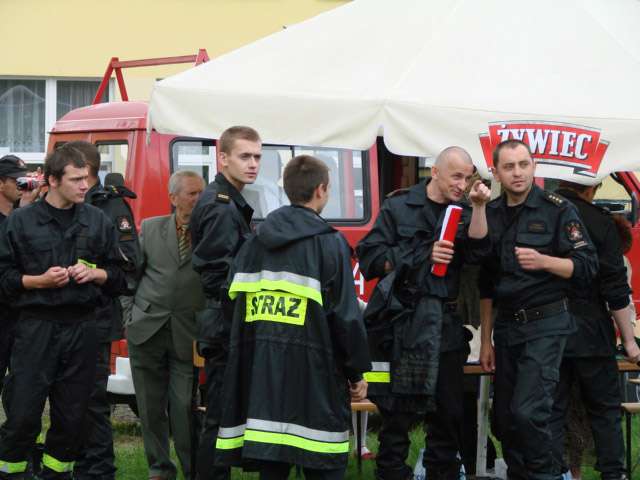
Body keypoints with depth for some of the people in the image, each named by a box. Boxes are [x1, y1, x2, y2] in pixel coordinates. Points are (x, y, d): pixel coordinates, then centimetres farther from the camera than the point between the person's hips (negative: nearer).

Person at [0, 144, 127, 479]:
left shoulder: (99, 222, 9)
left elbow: (119, 276, 15)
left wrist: (95, 273, -5)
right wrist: (40, 280, -12)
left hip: (81, 327, 3)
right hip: (36, 326, -3)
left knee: (71, 416, 6)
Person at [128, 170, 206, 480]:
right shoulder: (151, 228, 10)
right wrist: (127, 316, 7)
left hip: (188, 336, -3)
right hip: (147, 329, 3)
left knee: (185, 408, -5)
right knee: (151, 405, 8)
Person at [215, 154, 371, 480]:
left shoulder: (255, 244, 12)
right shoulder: (329, 244, -4)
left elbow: (238, 306, 14)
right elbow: (346, 315, -5)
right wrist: (356, 372, 4)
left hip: (261, 370, 5)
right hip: (312, 371, -5)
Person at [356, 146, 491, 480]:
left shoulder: (463, 214, 15)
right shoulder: (399, 207, 3)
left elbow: (476, 251, -3)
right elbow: (371, 259, -4)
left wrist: (479, 206, -13)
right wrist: (424, 256, -10)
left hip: (445, 326, 4)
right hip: (400, 323, -4)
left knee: (449, 412, 6)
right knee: (397, 413, -3)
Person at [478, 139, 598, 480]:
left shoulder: (557, 210, -5)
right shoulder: (490, 215, 9)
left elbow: (586, 266, -8)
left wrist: (543, 261, -24)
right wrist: (486, 340, 13)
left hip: (546, 325, -6)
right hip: (507, 326, 6)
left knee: (528, 411, -17)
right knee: (504, 418, 7)